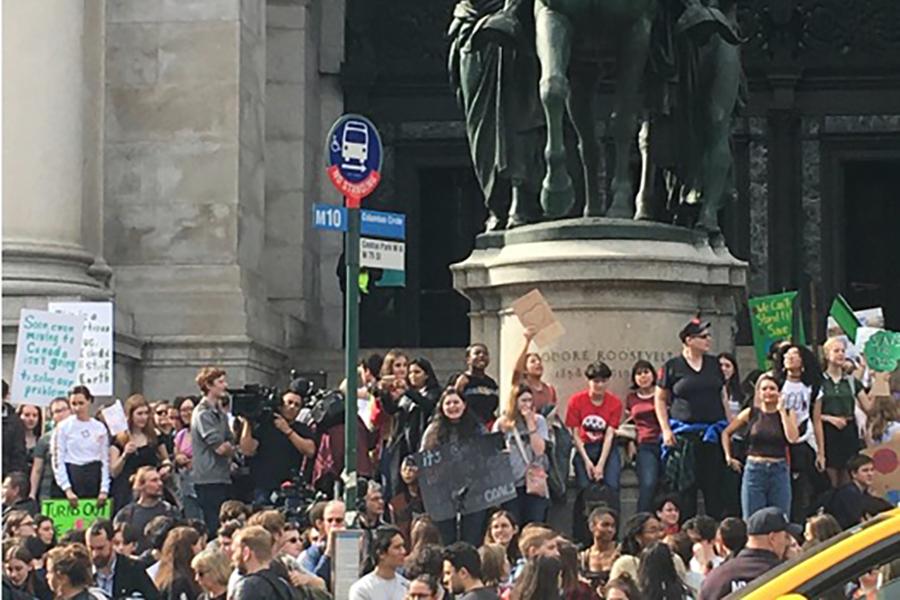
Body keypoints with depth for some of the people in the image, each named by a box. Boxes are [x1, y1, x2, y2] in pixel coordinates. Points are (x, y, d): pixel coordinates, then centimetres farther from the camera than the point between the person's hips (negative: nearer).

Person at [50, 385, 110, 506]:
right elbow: (57, 461, -3)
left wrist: (104, 490, -1)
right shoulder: (63, 427, 0)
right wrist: (67, 490, -10)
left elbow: (105, 460, 9)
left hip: (93, 481, 3)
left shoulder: (100, 428, 9)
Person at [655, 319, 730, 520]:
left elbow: (722, 396, 18)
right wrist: (666, 430, -4)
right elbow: (660, 399, 5)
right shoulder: (672, 366, 0)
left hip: (713, 434, 3)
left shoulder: (713, 364, 11)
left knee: (714, 487, 2)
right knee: (686, 488, -3)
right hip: (685, 434, -3)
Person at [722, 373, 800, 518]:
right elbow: (726, 432, 11)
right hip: (754, 470, 0)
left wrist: (781, 410, -10)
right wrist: (728, 457, 4)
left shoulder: (788, 414, 4)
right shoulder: (751, 413, 4)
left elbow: (793, 438, -14)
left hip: (779, 470, 0)